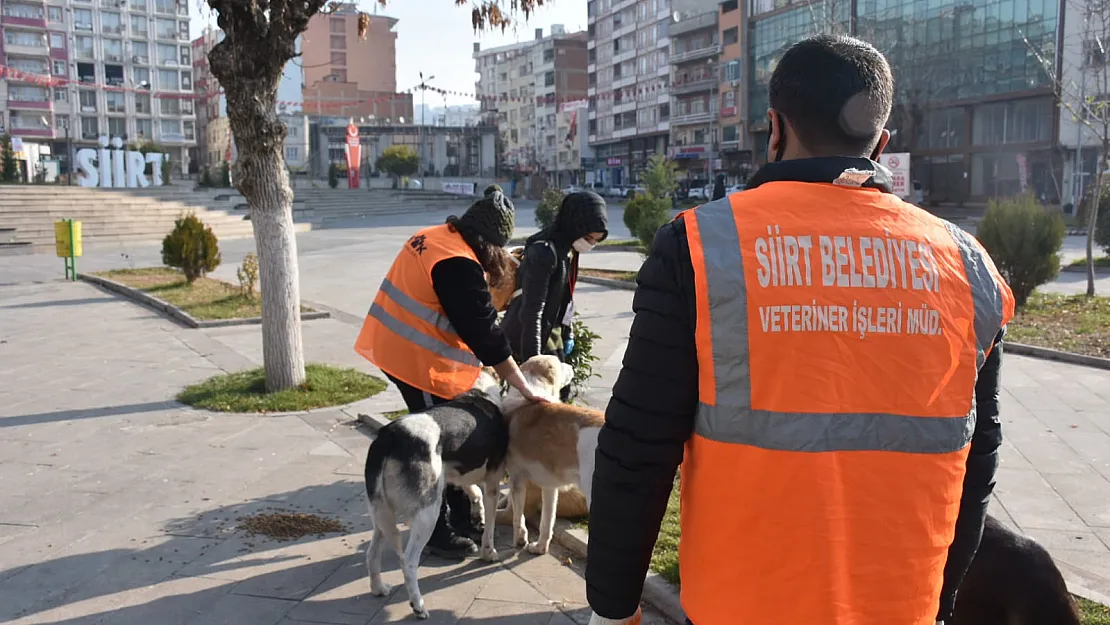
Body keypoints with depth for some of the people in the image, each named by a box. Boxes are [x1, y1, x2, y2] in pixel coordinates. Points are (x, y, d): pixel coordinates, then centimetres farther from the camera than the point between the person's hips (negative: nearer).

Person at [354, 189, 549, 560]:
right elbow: (485, 332, -23)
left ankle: (459, 517, 30)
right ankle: (440, 533, 14)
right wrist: (524, 388, -18)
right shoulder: (459, 265, -23)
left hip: (395, 347, 10)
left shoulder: (433, 237, 6)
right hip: (418, 361, -10)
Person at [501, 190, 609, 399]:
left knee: (560, 390, 13)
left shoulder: (568, 248, 2)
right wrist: (532, 362, -29)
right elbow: (531, 312, -27)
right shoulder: (544, 252, -25)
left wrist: (567, 333, 19)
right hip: (526, 332, -9)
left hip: (550, 329, 9)